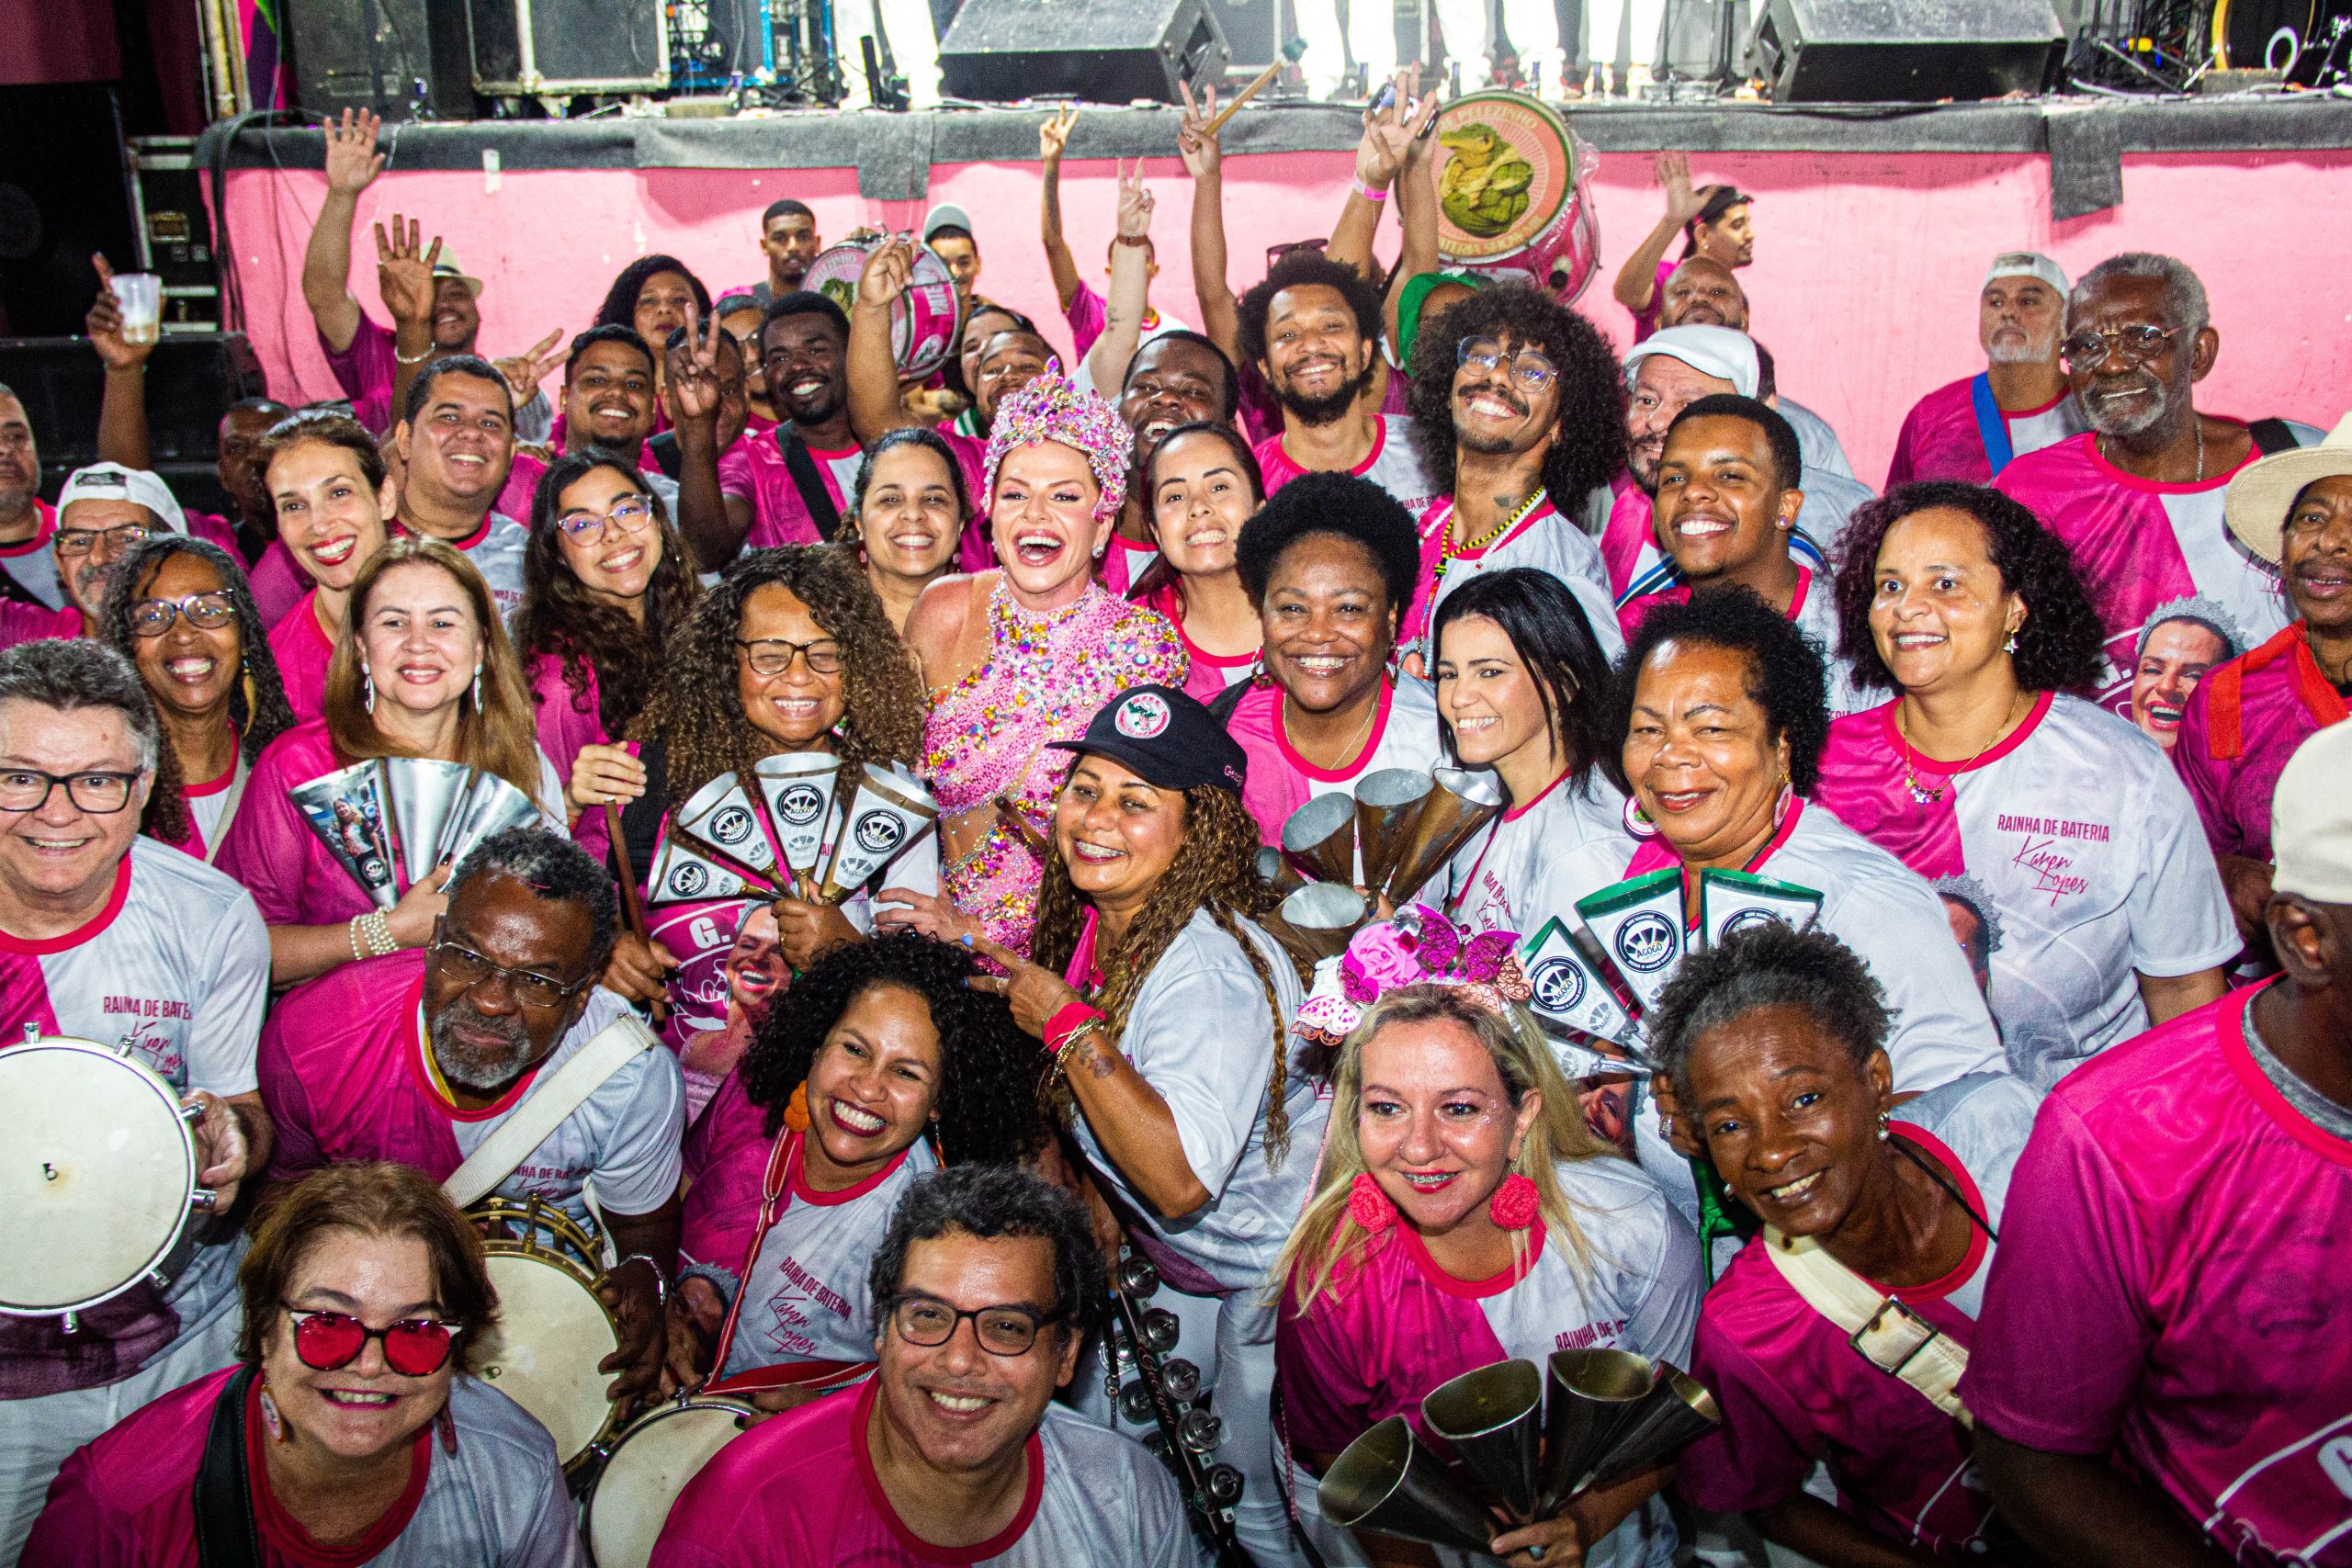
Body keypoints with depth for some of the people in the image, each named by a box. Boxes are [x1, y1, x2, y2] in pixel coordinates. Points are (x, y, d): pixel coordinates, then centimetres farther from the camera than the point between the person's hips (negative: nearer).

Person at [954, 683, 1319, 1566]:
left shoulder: (1214, 972, -31)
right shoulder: (1089, 929, -5)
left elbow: (1179, 1179, -41)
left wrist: (1066, 1022, -34)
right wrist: (1096, 1200, 9)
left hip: (1282, 1275, -8)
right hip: (1179, 1263, 8)